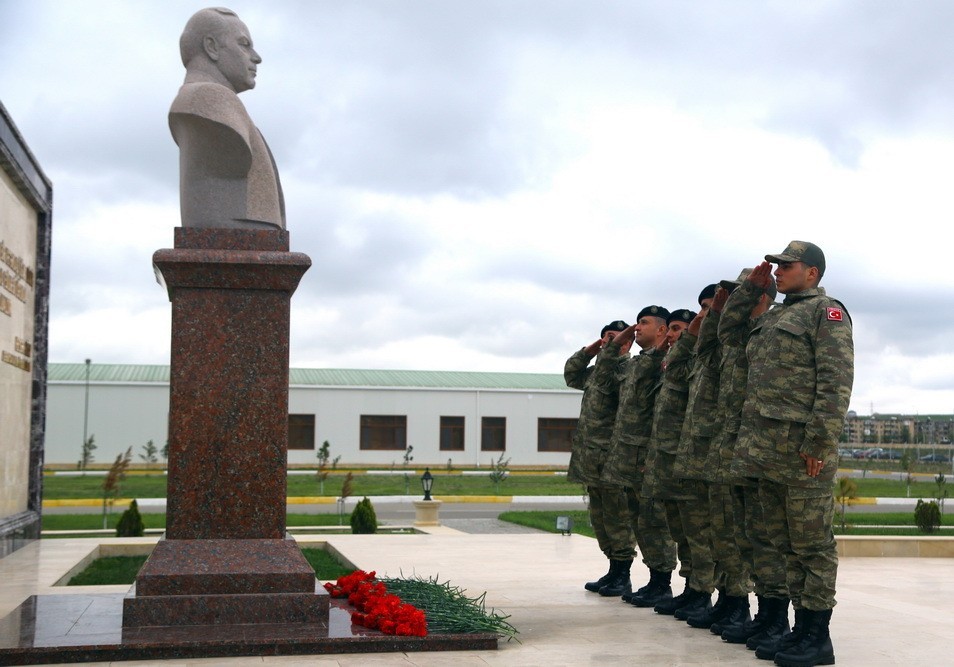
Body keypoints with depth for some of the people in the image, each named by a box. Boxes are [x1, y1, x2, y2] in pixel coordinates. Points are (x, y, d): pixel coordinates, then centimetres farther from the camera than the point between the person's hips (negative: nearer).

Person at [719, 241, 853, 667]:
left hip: (801, 452, -8)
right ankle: (801, 628, 19)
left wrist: (819, 443, -20)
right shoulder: (772, 318, 22)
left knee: (812, 546, -2)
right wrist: (752, 287, 22)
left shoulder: (825, 311, -3)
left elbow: (836, 380, -13)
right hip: (766, 452, 8)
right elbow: (728, 328, 35)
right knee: (788, 546, 11)